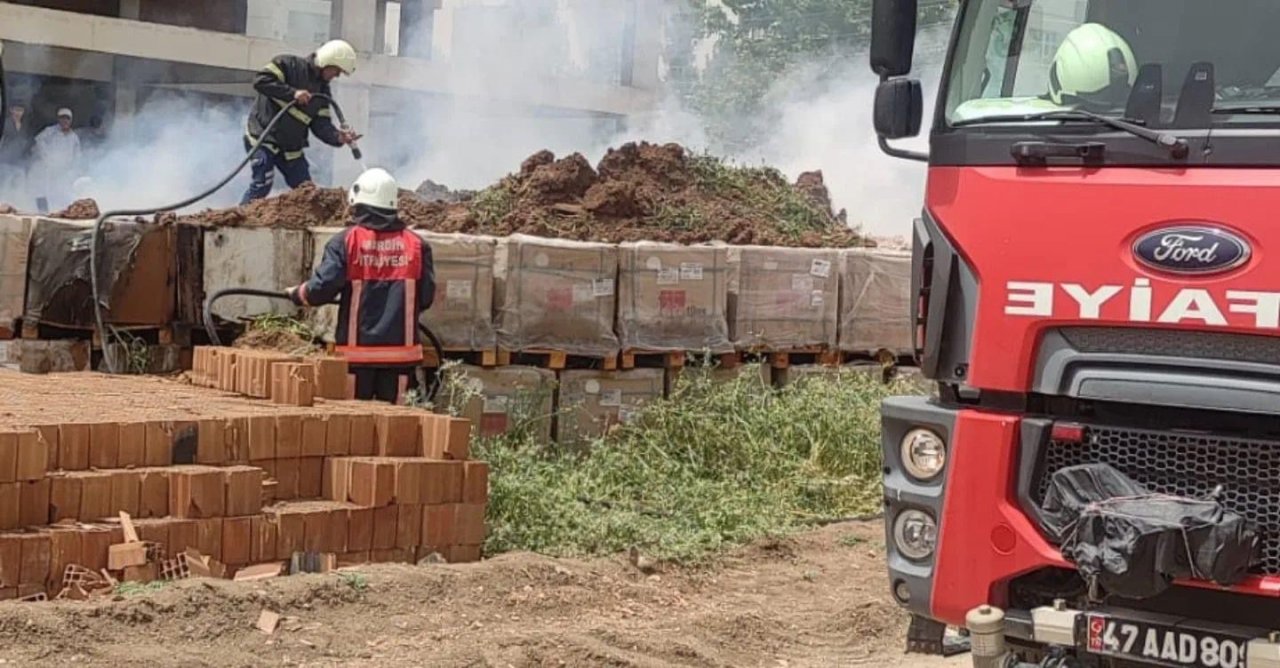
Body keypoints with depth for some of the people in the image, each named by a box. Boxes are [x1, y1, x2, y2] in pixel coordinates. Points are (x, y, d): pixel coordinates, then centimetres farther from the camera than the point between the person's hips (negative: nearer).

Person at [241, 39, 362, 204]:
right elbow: (260, 80, -24)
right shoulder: (288, 65, -10)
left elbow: (321, 124, 0)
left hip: (291, 147, 7)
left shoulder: (322, 90, 9)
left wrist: (338, 137, -20)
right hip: (263, 137, -7)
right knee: (262, 184, -21)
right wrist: (292, 93, -30)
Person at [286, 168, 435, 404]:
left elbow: (323, 288, -10)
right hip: (401, 348, 1)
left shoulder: (346, 241, -6)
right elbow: (426, 296, 2)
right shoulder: (416, 244, 0)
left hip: (357, 350, -1)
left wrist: (297, 294, 11)